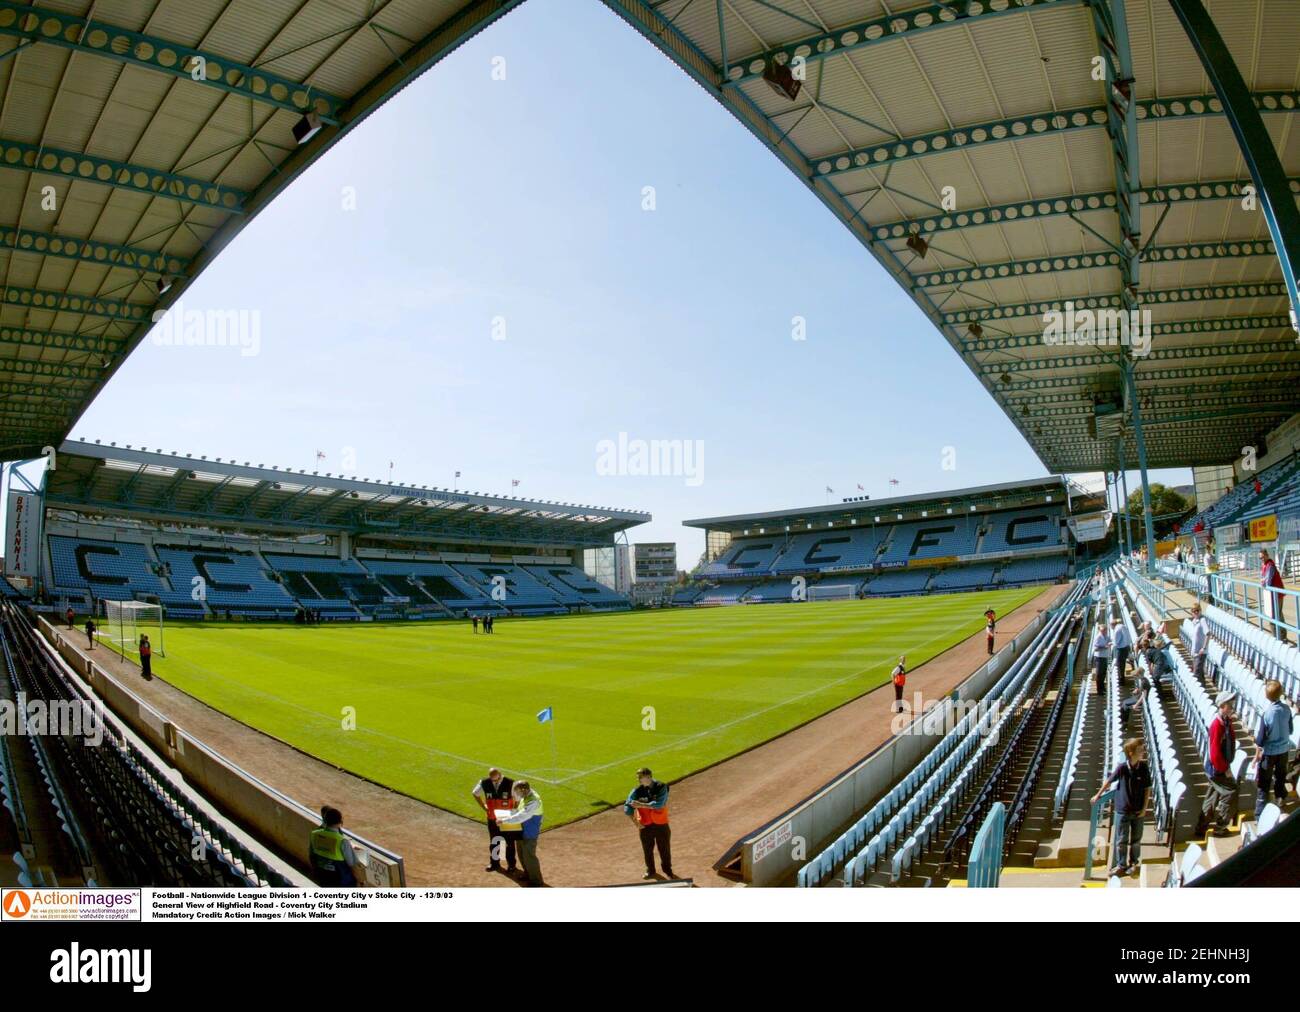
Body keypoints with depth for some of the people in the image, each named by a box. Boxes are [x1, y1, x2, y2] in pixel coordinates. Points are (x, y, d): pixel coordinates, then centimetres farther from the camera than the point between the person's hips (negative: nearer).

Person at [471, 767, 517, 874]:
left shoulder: (510, 783, -21)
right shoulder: (484, 783, -12)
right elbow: (475, 793, 8)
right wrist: (483, 806, 2)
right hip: (492, 818, 3)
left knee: (509, 842, 10)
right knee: (493, 841, 17)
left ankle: (511, 865, 26)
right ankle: (494, 863, 35)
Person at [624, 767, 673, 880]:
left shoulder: (661, 788, -14)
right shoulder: (637, 790, -8)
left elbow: (658, 804, -26)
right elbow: (627, 808, -9)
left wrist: (640, 804, -27)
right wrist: (635, 822, -17)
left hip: (661, 824, -2)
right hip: (645, 826, 2)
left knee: (665, 849, 11)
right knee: (647, 850, 14)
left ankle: (668, 871, 33)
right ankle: (650, 871, 36)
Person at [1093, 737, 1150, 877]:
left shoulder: (1144, 768, -12)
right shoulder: (1122, 768, -16)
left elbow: (1147, 788, -3)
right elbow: (1109, 781, -2)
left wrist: (1144, 808, -5)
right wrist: (1098, 795, 8)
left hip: (1138, 811, 1)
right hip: (1123, 810, -1)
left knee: (1136, 839, 16)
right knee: (1121, 840, 8)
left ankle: (1134, 863, 35)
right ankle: (1121, 865, 22)